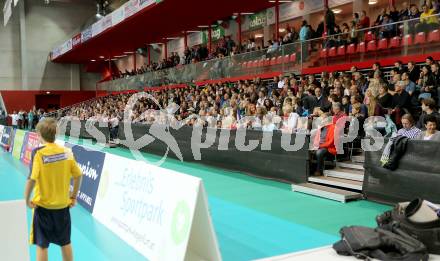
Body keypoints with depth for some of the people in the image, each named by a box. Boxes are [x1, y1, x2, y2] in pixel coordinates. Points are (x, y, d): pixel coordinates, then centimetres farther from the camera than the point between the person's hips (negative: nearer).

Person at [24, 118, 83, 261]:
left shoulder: (38, 153, -16)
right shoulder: (66, 152, -6)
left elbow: (32, 179, -22)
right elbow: (78, 176, -2)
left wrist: (27, 199, -7)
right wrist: (74, 197, 10)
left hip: (43, 205, -3)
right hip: (63, 205, 3)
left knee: (42, 245, 9)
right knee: (65, 243, 18)